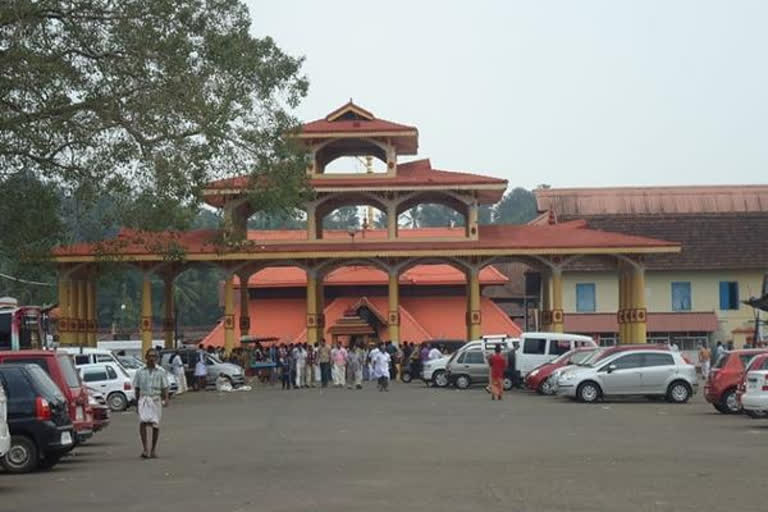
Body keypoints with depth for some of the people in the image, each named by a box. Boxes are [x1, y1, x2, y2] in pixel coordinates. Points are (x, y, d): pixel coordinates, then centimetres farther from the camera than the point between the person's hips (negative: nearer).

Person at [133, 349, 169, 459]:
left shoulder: (161, 372, 6)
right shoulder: (140, 372, 8)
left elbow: (164, 387, 4)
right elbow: (137, 389, 12)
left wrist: (166, 399, -10)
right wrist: (137, 404, 11)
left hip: (156, 399, 0)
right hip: (143, 399, 0)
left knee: (155, 425, 4)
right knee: (142, 423, -16)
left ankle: (154, 449, 18)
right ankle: (145, 449, -17)